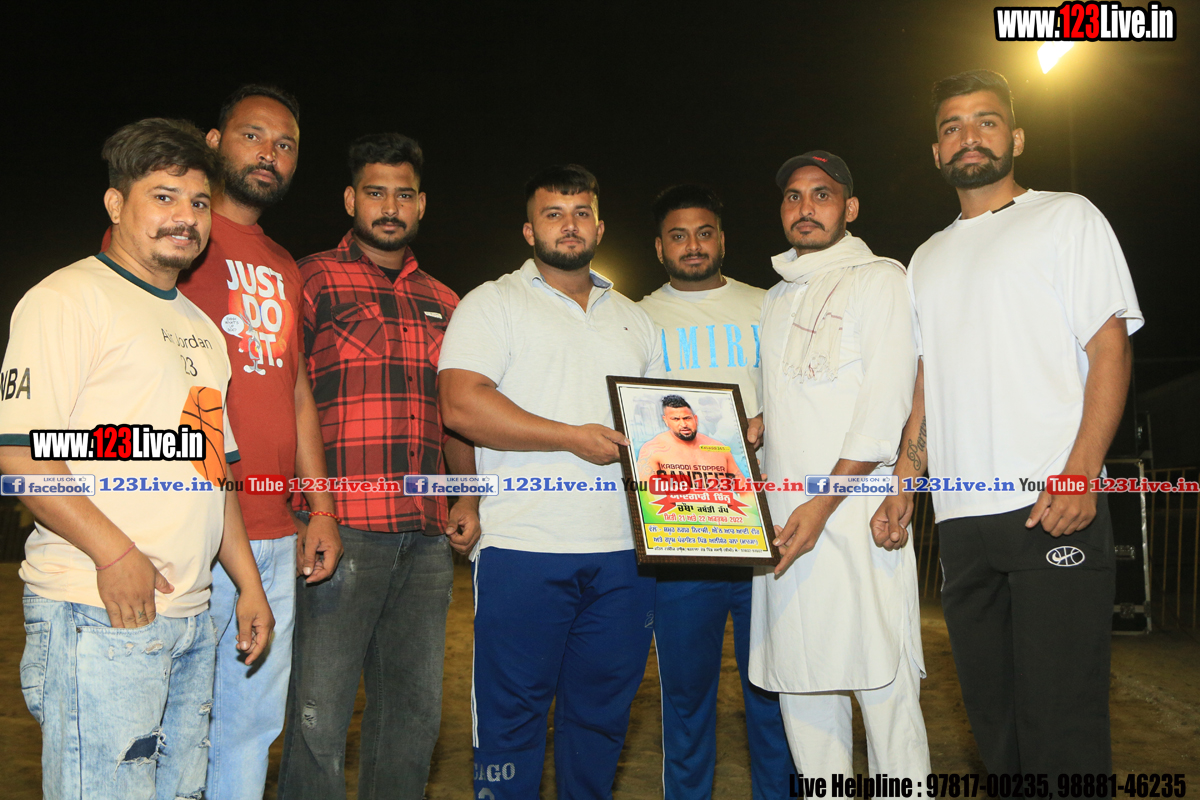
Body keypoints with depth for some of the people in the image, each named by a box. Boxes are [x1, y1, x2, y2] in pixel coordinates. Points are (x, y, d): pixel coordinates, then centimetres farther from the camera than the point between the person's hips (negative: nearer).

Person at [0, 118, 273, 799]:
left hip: (191, 615, 8)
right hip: (97, 612, -7)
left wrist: (248, 583, 17)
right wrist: (114, 552, -20)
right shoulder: (69, 298, -4)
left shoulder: (200, 327, 20)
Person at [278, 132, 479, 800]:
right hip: (340, 528, -5)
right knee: (319, 717, -3)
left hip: (427, 537, 6)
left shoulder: (442, 304, 18)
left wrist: (467, 499, 9)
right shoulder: (311, 281, 2)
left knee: (415, 714, 12)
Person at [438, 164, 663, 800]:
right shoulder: (494, 304, 3)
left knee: (602, 712, 12)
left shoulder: (634, 320, 20)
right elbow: (461, 403, -12)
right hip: (524, 549, -4)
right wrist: (573, 437, -15)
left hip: (624, 553, 5)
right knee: (512, 714, 3)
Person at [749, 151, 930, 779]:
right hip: (781, 519, 6)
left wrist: (823, 502, -15)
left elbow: (885, 410, -9)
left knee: (881, 682, -4)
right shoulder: (777, 297, 22)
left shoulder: (879, 279, 2)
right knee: (799, 681, 6)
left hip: (855, 513, -6)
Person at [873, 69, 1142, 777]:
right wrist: (903, 487, 9)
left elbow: (1110, 350, -3)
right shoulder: (928, 258, 22)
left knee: (1062, 730, -7)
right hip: (961, 518, 5)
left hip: (1054, 511, -5)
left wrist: (1080, 474, -16)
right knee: (995, 722, 10)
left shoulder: (1066, 217, 7)